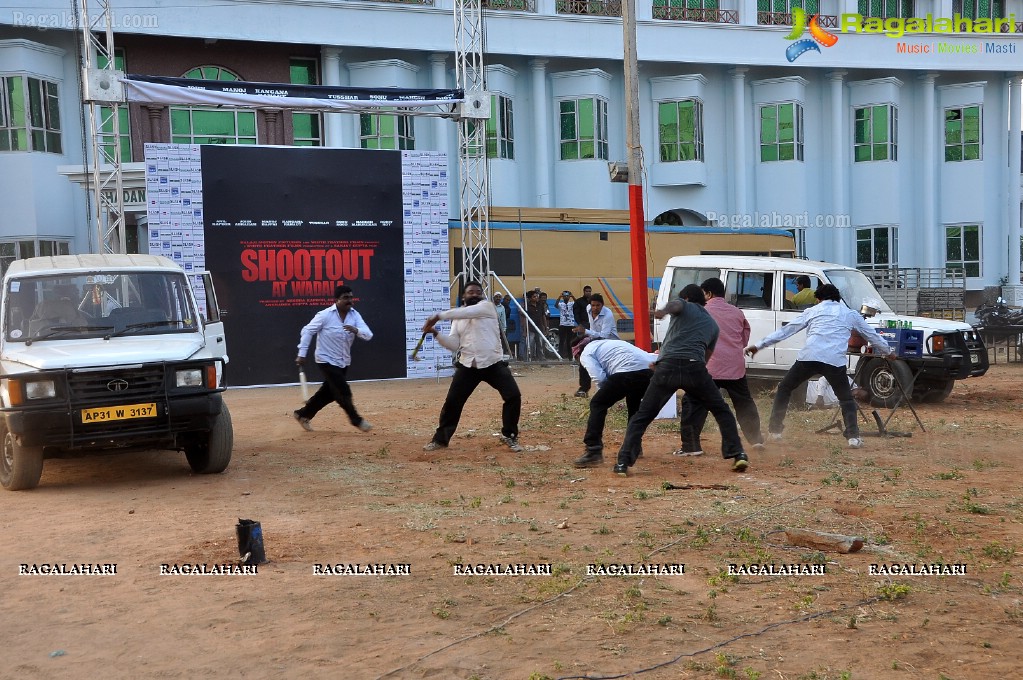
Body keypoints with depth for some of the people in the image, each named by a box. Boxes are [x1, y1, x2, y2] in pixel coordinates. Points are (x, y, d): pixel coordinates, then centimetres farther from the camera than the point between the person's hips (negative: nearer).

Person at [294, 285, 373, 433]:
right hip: (327, 361, -6)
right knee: (343, 392, -8)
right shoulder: (325, 315, -17)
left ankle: (303, 414, 32)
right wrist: (302, 354, -13)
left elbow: (368, 335, -14)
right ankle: (356, 420, 10)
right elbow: (307, 331, -10)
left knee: (330, 392, 15)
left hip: (344, 362, 6)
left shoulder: (355, 315, -4)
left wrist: (356, 330, -35)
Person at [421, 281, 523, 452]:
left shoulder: (487, 307, -2)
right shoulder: (458, 318, 12)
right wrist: (436, 333, -11)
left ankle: (509, 436, 5)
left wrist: (439, 315, -23)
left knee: (513, 396, -13)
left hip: (493, 363, -3)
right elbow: (454, 345, 4)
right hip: (468, 365, 3)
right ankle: (440, 439, 17)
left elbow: (467, 312, -21)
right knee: (452, 401, 1)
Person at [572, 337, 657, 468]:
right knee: (634, 404, 33)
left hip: (626, 373, -7)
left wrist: (608, 394, 16)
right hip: (648, 371, 7)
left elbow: (599, 378, 1)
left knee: (597, 404, 6)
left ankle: (594, 452, -3)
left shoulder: (586, 353, 17)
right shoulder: (609, 343, 39)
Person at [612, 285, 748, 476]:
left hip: (667, 367, -2)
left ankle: (623, 463, -3)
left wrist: (663, 310, -31)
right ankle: (738, 454, 8)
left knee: (642, 416, 7)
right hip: (696, 368, 2)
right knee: (722, 411, 20)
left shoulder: (684, 306, 20)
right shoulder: (712, 324, 29)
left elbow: (674, 305, -7)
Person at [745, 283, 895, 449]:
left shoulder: (813, 311, 22)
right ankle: (853, 436, 2)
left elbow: (785, 330, 20)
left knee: (784, 389, 19)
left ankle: (774, 430, 14)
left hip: (808, 357, 0)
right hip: (835, 361, 1)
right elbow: (871, 335, 35)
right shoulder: (850, 314, 24)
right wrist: (888, 352, 52)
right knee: (846, 399, 18)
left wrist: (759, 345, 23)